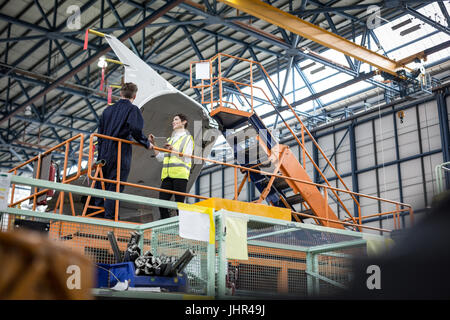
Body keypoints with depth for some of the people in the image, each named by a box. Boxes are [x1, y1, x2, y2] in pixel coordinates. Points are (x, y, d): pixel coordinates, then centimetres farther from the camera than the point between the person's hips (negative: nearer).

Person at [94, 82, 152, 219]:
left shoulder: (108, 109, 15)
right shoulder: (132, 109, -4)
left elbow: (100, 131, 17)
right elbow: (136, 129, -21)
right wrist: (147, 143, -6)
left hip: (104, 154, 6)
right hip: (121, 155, -6)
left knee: (101, 186, 13)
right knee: (115, 187, -4)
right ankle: (109, 217, -6)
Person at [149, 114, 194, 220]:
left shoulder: (187, 138, 9)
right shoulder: (170, 140, 27)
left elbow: (187, 158, -3)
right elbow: (160, 157, 23)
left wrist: (174, 150, -13)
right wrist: (153, 144, 16)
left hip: (180, 175, -5)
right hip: (167, 175, 6)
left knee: (179, 203, -9)